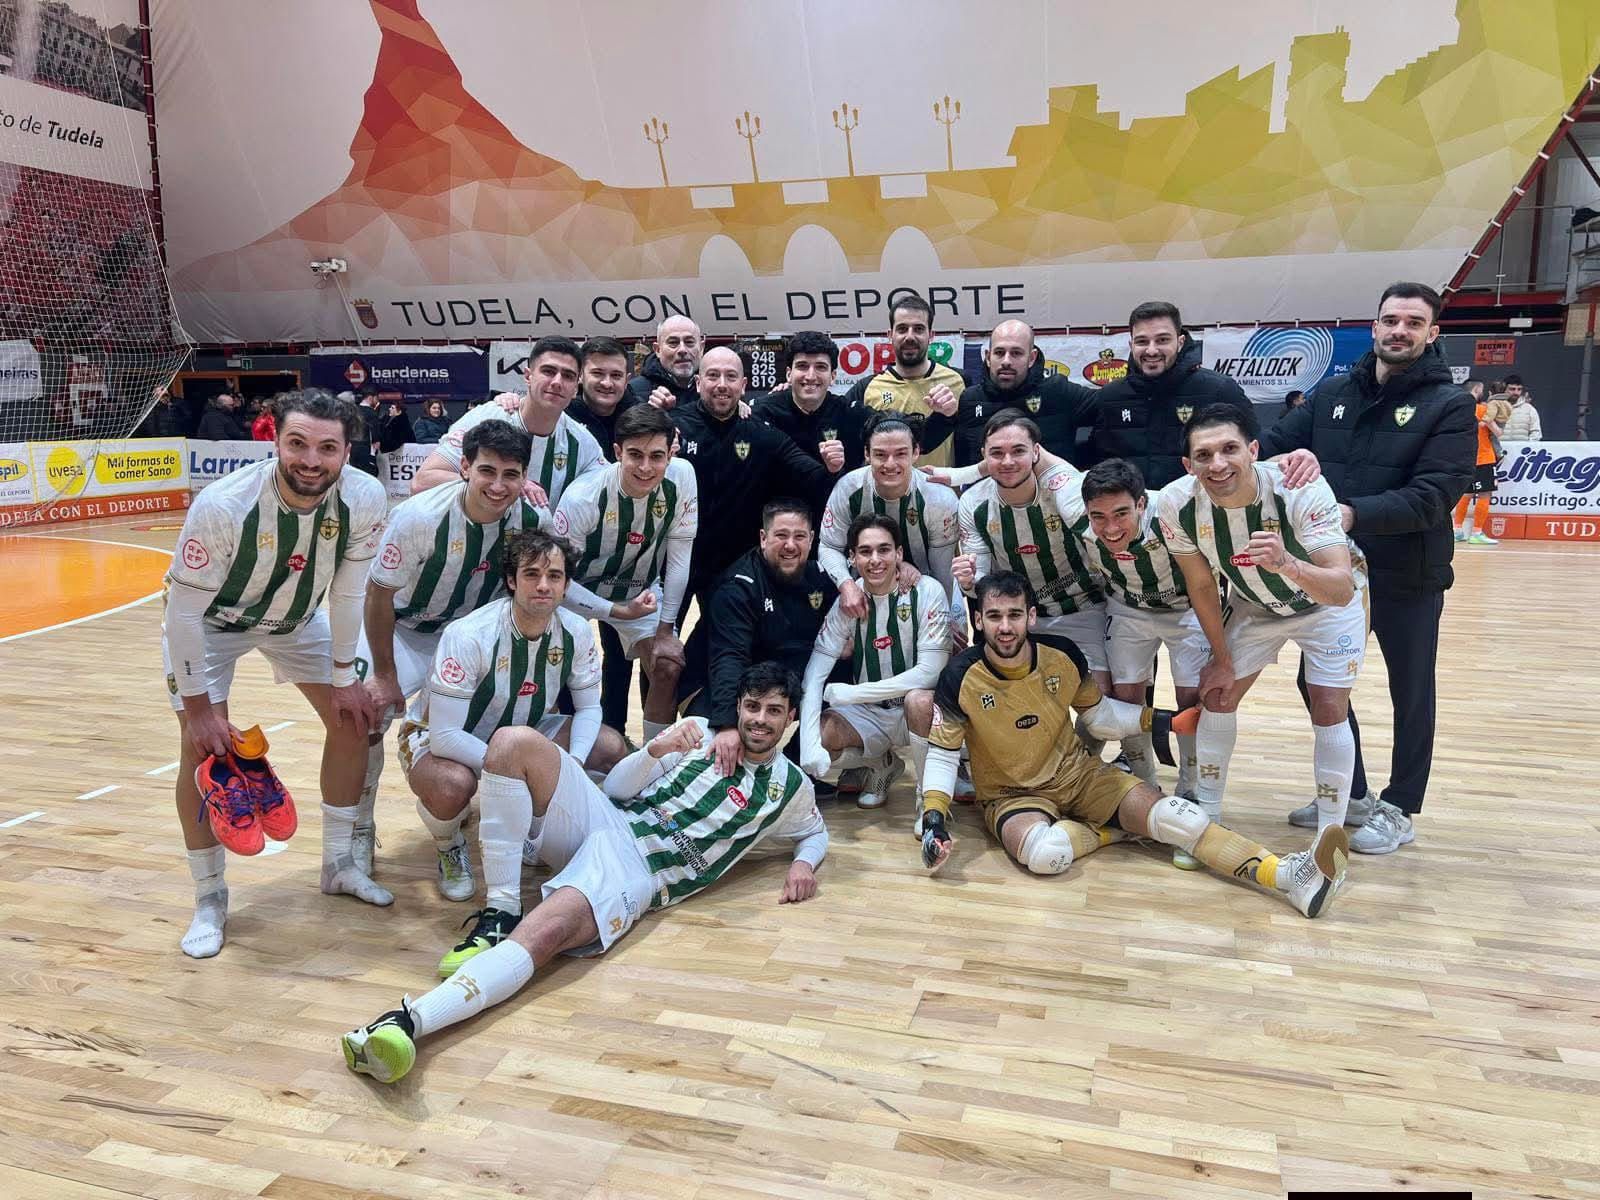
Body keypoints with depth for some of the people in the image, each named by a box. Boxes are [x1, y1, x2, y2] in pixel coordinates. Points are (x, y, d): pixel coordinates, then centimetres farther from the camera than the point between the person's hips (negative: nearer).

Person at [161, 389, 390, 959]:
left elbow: (348, 589, -12)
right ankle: (209, 899, 7)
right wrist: (197, 705, -22)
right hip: (209, 621, -4)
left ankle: (338, 864, 19)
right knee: (202, 746, -12)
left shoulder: (365, 499, -28)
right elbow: (184, 610, -27)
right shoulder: (223, 505, -38)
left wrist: (344, 674, -6)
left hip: (296, 615, 4)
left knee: (353, 718, 1)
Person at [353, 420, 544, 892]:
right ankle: (359, 832, 12)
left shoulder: (531, 521, -21)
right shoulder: (420, 517, -31)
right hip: (402, 627, -2)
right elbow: (379, 596, -19)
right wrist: (385, 675, -14)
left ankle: (449, 843, 18)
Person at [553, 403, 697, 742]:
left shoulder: (682, 477, -24)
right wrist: (618, 612, -26)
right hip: (579, 589, -2)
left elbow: (680, 555, -14)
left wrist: (666, 629, -13)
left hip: (641, 589, 3)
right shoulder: (582, 497, -31)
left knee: (668, 669, -8)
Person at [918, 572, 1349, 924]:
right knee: (1045, 854, -38)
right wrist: (934, 818, -24)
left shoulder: (1062, 656, -8)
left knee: (1170, 815, -18)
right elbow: (942, 754, -11)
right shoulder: (960, 679, -18)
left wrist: (1156, 720, -4)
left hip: (1078, 774, 3)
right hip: (1012, 796, -3)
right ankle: (1114, 829, -10)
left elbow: (1098, 715, 8)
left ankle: (1291, 876, -26)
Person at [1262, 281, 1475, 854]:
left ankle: (1398, 810, 27)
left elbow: (1435, 495, -20)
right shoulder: (1333, 393, 4)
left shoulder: (1449, 404, -9)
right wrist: (1294, 453, -26)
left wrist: (1355, 513, -33)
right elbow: (1271, 443, -3)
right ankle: (1351, 795, 32)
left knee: (1410, 694, 11)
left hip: (1409, 578, -4)